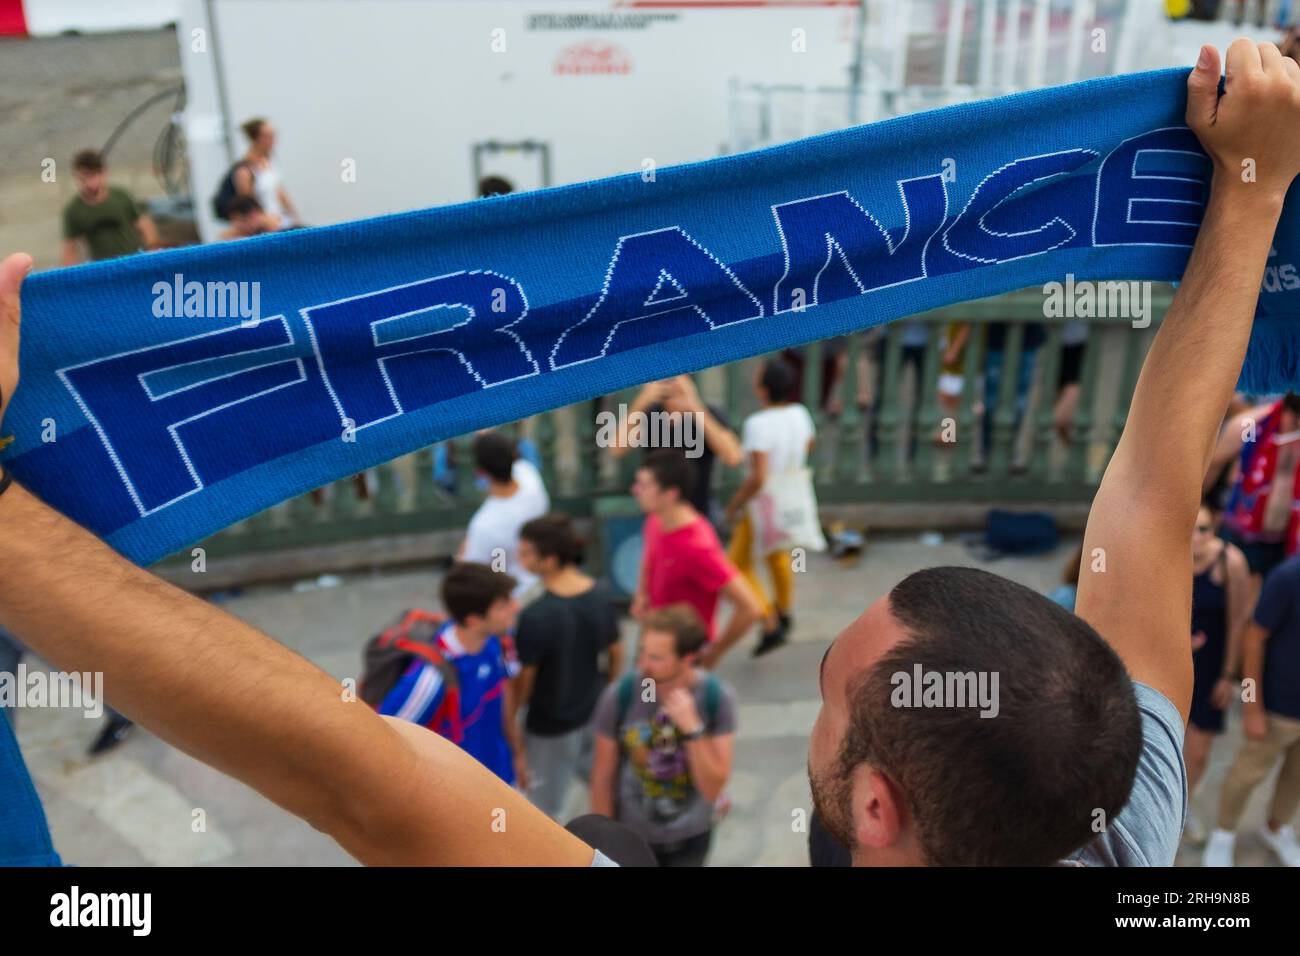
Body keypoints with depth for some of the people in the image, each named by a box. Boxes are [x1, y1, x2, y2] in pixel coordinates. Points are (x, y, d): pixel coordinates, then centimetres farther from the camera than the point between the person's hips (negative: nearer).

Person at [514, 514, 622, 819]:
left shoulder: (536, 616, -32)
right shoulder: (602, 595, -13)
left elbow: (524, 681, -20)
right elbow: (616, 653, 1)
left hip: (550, 725, -5)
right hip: (595, 713, 6)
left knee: (546, 806, 16)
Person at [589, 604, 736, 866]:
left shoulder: (718, 697, -20)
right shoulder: (620, 695, -22)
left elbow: (713, 788, -18)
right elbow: (603, 776, -10)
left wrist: (692, 729, -31)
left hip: (691, 838, 1)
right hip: (631, 836, -1)